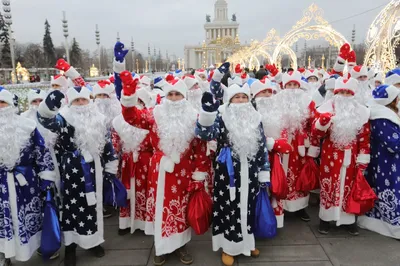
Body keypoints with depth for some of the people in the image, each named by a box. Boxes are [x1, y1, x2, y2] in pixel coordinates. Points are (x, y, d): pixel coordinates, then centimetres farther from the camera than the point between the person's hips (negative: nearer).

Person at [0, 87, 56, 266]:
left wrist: (46, 180, -4)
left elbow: (43, 154, -2)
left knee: (30, 218, 11)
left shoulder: (27, 126, -4)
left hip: (25, 183, -2)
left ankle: (41, 247, 31)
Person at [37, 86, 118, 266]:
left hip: (94, 170, 4)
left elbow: (107, 144, 10)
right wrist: (51, 101, -45)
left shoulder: (98, 119, 7)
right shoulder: (64, 118, -4)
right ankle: (70, 246, 21)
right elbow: (46, 120, -26)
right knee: (72, 205, 5)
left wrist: (110, 168, 9)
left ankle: (93, 240, 33)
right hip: (72, 170, -4)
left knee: (94, 204, 15)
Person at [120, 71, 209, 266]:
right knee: (161, 206, 8)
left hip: (183, 172, 0)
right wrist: (129, 95, -27)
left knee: (181, 207, 12)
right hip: (160, 170, 0)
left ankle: (180, 244, 31)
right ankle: (161, 246, 26)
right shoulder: (156, 115, 1)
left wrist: (199, 173, -3)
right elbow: (133, 118, -12)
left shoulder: (193, 117, -1)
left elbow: (200, 148, -1)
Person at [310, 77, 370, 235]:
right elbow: (315, 134, -7)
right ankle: (325, 218, 21)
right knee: (328, 185, 6)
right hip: (330, 156, -2)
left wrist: (363, 160, 1)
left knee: (349, 187, 11)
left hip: (350, 158, 2)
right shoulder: (327, 109, -3)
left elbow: (365, 138, 3)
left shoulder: (361, 112, 2)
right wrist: (322, 122, -26)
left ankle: (349, 219, 27)